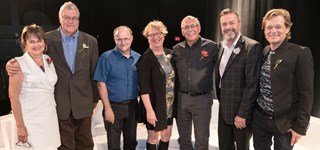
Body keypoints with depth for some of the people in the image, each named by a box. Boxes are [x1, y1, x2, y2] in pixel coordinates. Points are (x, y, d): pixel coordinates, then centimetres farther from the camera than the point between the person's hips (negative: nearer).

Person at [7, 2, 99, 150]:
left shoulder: (90, 41, 1)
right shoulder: (48, 39, -2)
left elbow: (94, 73, 4)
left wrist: (95, 99, 8)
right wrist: (12, 64, -21)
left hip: (83, 102, 1)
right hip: (59, 103, -1)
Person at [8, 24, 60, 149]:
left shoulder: (49, 60, 7)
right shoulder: (19, 63, -8)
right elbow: (13, 96, -11)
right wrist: (20, 125, -13)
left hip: (50, 118, 5)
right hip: (30, 121, -5)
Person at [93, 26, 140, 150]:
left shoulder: (138, 58, 2)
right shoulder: (106, 57, -10)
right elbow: (101, 84, -11)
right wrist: (108, 108, -14)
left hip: (132, 106, 4)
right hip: (114, 106, -3)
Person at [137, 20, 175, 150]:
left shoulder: (169, 53, 4)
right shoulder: (145, 59, -15)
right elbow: (143, 88, -18)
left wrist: (175, 100, 9)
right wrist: (149, 110, -21)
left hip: (170, 104, 6)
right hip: (155, 104, -6)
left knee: (167, 135, 18)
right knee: (153, 137, 10)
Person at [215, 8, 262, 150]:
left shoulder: (252, 47, -15)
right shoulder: (221, 46, 7)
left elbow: (252, 84, -18)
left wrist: (242, 114, -18)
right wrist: (221, 101, 11)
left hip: (241, 112, -6)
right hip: (224, 110, 6)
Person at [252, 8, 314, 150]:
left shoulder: (301, 53, -12)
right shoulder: (264, 52, 4)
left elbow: (306, 93, -13)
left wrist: (300, 126, -13)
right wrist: (251, 111, 12)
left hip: (285, 122, -5)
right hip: (259, 118, 5)